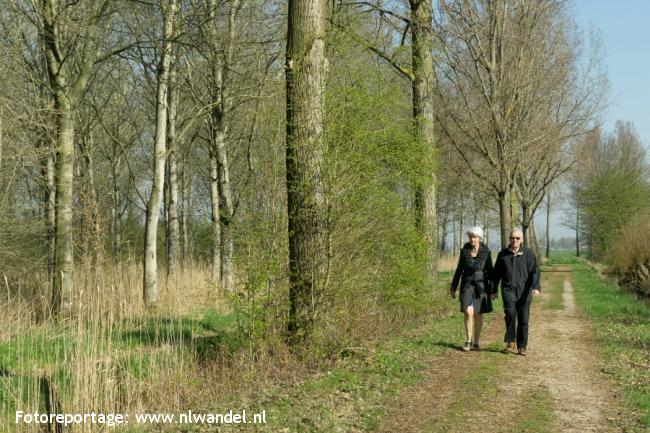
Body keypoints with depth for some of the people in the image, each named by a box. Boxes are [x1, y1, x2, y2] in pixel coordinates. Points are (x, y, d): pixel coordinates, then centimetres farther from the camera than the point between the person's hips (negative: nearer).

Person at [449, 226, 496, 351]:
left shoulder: (486, 251, -3)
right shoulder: (464, 250, -1)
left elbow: (490, 271, 0)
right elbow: (459, 269, 6)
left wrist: (492, 290, -2)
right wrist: (453, 288, 6)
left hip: (481, 286, 0)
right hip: (467, 285, 0)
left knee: (478, 314, 4)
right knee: (468, 312, -15)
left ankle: (475, 342, 15)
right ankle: (468, 340, 0)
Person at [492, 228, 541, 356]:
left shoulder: (528, 253, 2)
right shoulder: (503, 254, 8)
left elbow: (535, 271, -6)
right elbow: (496, 273, 16)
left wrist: (536, 287, -21)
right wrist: (493, 290, 14)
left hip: (524, 291, 0)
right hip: (508, 290, 0)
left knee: (523, 319, 1)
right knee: (510, 314, -19)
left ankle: (522, 347, 12)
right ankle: (510, 341, -3)